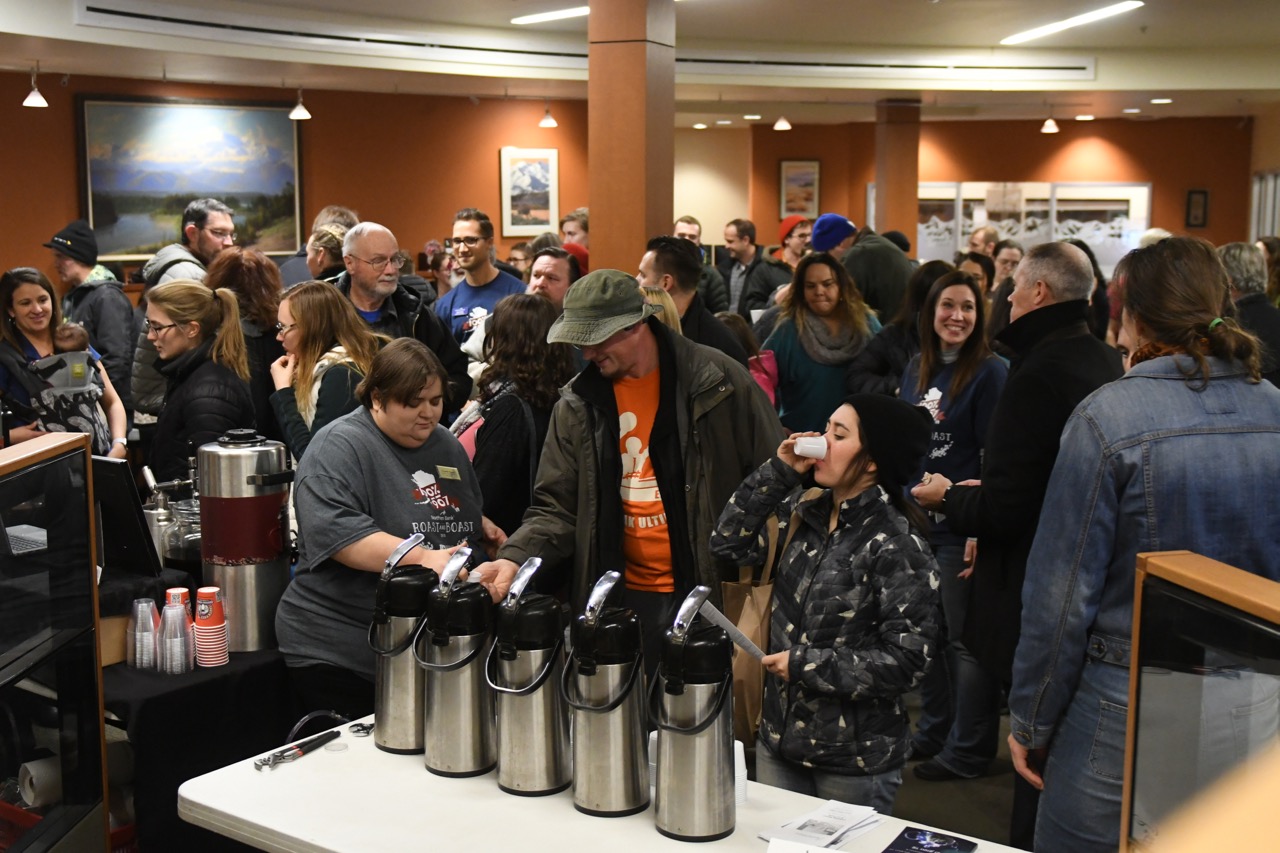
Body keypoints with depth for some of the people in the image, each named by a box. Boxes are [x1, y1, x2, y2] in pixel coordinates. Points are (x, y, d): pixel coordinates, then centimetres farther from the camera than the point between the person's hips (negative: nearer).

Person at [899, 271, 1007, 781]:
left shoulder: (990, 373, -10)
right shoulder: (916, 371, 10)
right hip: (917, 521, 7)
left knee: (965, 638, 2)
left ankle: (969, 750, 15)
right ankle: (933, 731, 32)